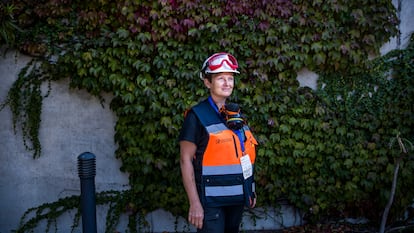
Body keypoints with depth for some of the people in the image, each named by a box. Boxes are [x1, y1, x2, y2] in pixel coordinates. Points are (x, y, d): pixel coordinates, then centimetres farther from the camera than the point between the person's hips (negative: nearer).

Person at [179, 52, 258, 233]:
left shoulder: (236, 114, 10)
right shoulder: (197, 116, -9)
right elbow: (186, 160, -12)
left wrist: (250, 190, 14)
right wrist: (195, 203, -16)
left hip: (237, 198, 7)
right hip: (212, 200, -6)